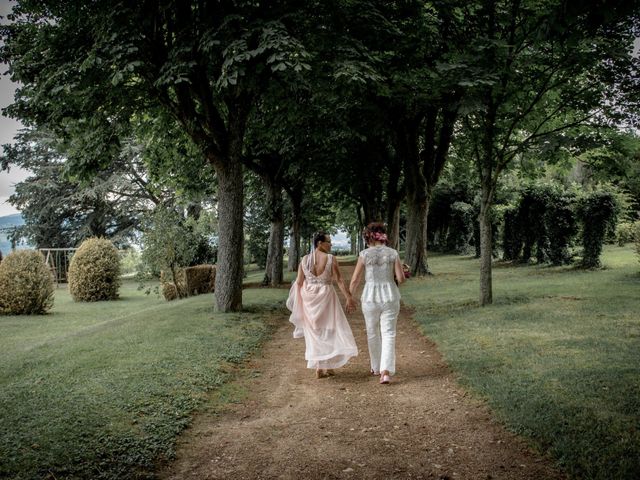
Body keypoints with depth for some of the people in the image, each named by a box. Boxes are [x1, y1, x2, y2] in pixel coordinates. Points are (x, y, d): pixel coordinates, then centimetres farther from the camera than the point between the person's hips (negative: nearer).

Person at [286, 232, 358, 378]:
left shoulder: (304, 259, 0)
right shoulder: (331, 259, -10)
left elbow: (299, 282, 1)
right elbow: (339, 281, -12)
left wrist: (298, 303, 11)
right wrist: (349, 298, -7)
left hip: (309, 299, 4)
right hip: (326, 297, -4)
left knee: (314, 333, 12)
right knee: (329, 330, 10)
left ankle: (319, 368, 12)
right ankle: (328, 365, 8)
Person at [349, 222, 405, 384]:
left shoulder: (365, 254, -6)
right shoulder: (393, 253, -2)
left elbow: (355, 280, -3)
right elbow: (401, 278, -5)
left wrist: (350, 297, 11)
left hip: (370, 298, -1)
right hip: (390, 297, 1)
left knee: (372, 333, 17)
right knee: (388, 334, 3)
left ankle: (376, 367, 31)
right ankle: (386, 371, -9)